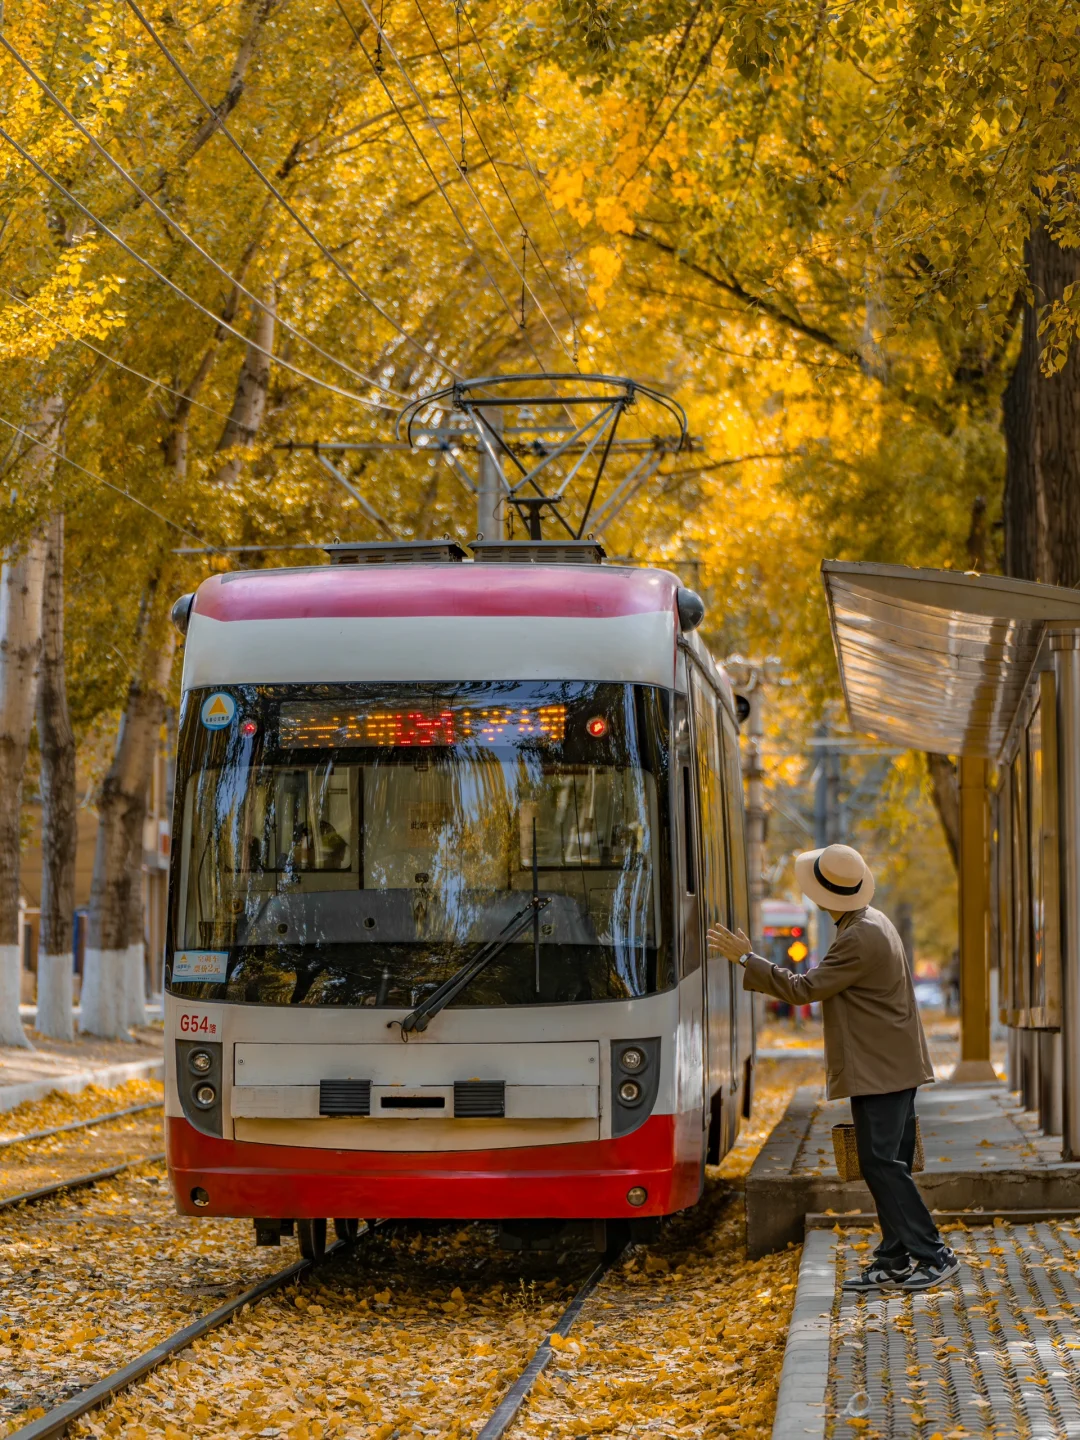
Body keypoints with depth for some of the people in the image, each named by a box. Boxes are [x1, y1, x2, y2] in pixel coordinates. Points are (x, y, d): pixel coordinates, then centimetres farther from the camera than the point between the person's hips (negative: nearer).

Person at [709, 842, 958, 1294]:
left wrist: (746, 958, -13)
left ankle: (933, 1255, -5)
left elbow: (804, 989, -17)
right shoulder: (872, 921, 12)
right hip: (894, 1067, 10)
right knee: (886, 1164, 11)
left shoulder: (859, 940, -21)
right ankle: (895, 1261, 14)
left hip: (879, 1071, -10)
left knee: (882, 1163, -8)